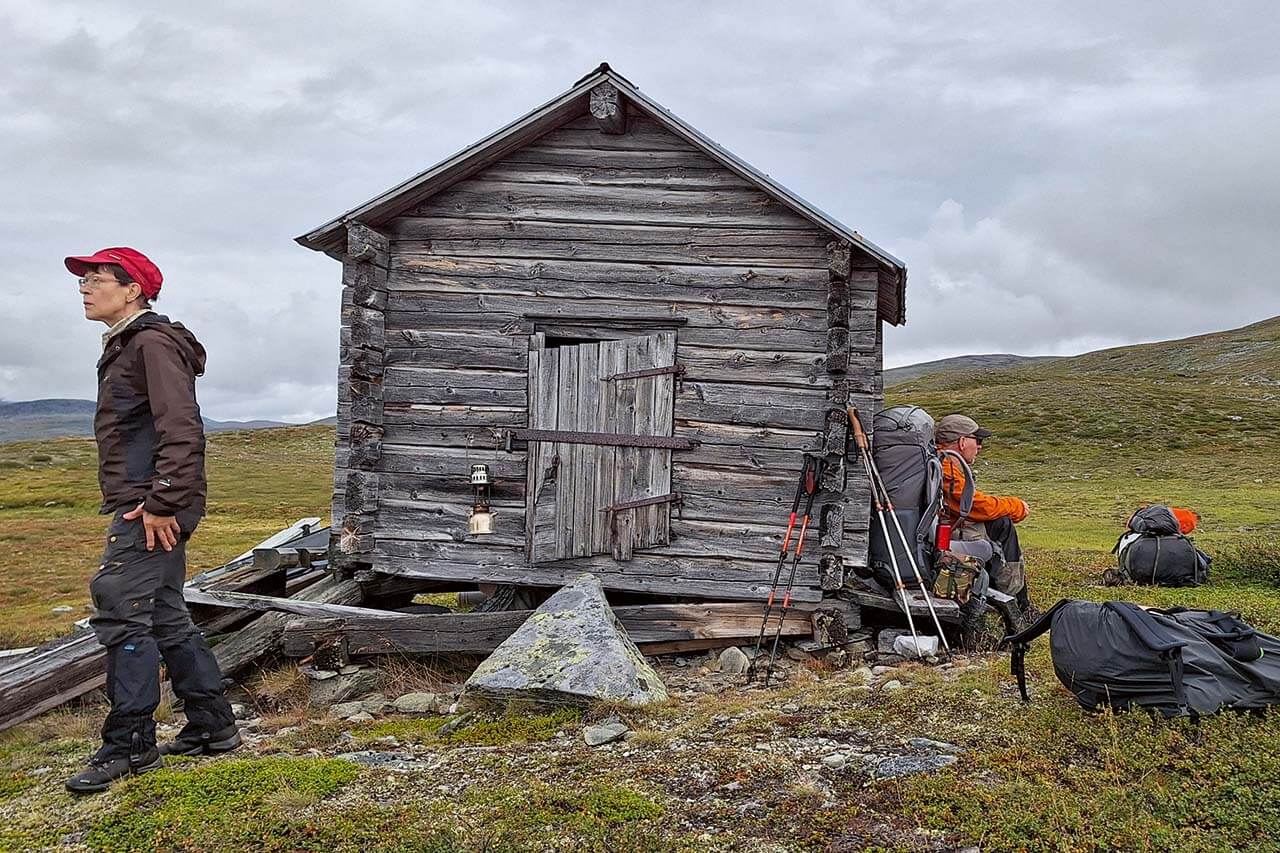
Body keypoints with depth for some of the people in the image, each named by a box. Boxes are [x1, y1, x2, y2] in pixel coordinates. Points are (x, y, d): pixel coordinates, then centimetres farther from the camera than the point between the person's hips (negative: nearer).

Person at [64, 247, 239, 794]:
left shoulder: (153, 342, -11)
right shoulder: (125, 346, 21)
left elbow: (182, 429, -21)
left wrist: (161, 503, -23)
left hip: (150, 508, -11)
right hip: (143, 506, 11)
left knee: (119, 610, -10)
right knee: (165, 616, 13)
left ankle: (129, 744, -2)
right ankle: (212, 727, 21)